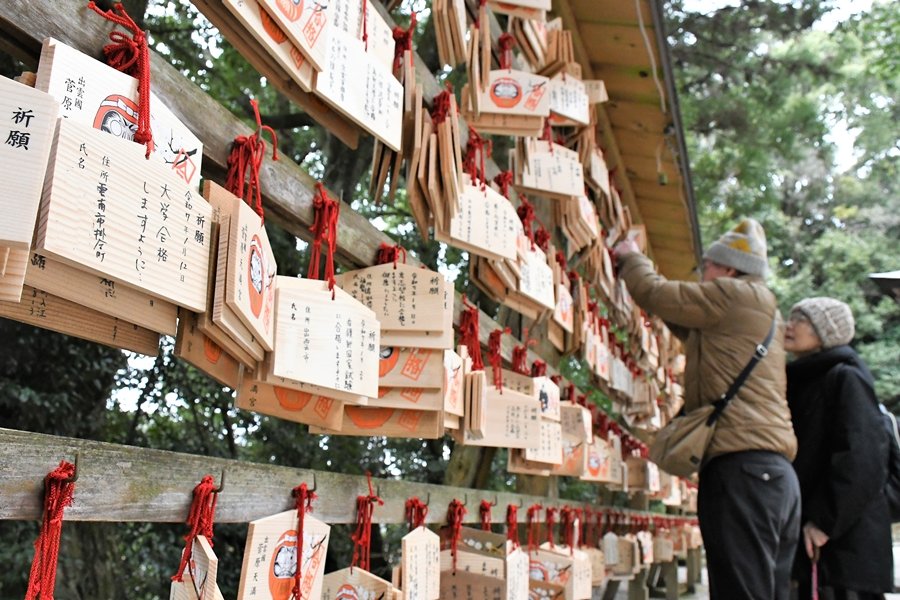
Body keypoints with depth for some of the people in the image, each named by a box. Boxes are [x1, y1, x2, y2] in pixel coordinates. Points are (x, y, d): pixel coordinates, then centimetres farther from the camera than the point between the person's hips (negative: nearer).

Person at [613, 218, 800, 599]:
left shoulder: (740, 294, -3)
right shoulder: (759, 311, 25)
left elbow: (653, 293, -4)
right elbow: (690, 328, 32)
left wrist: (631, 258, 17)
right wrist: (636, 266, 34)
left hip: (742, 468, -10)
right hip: (776, 470, 10)